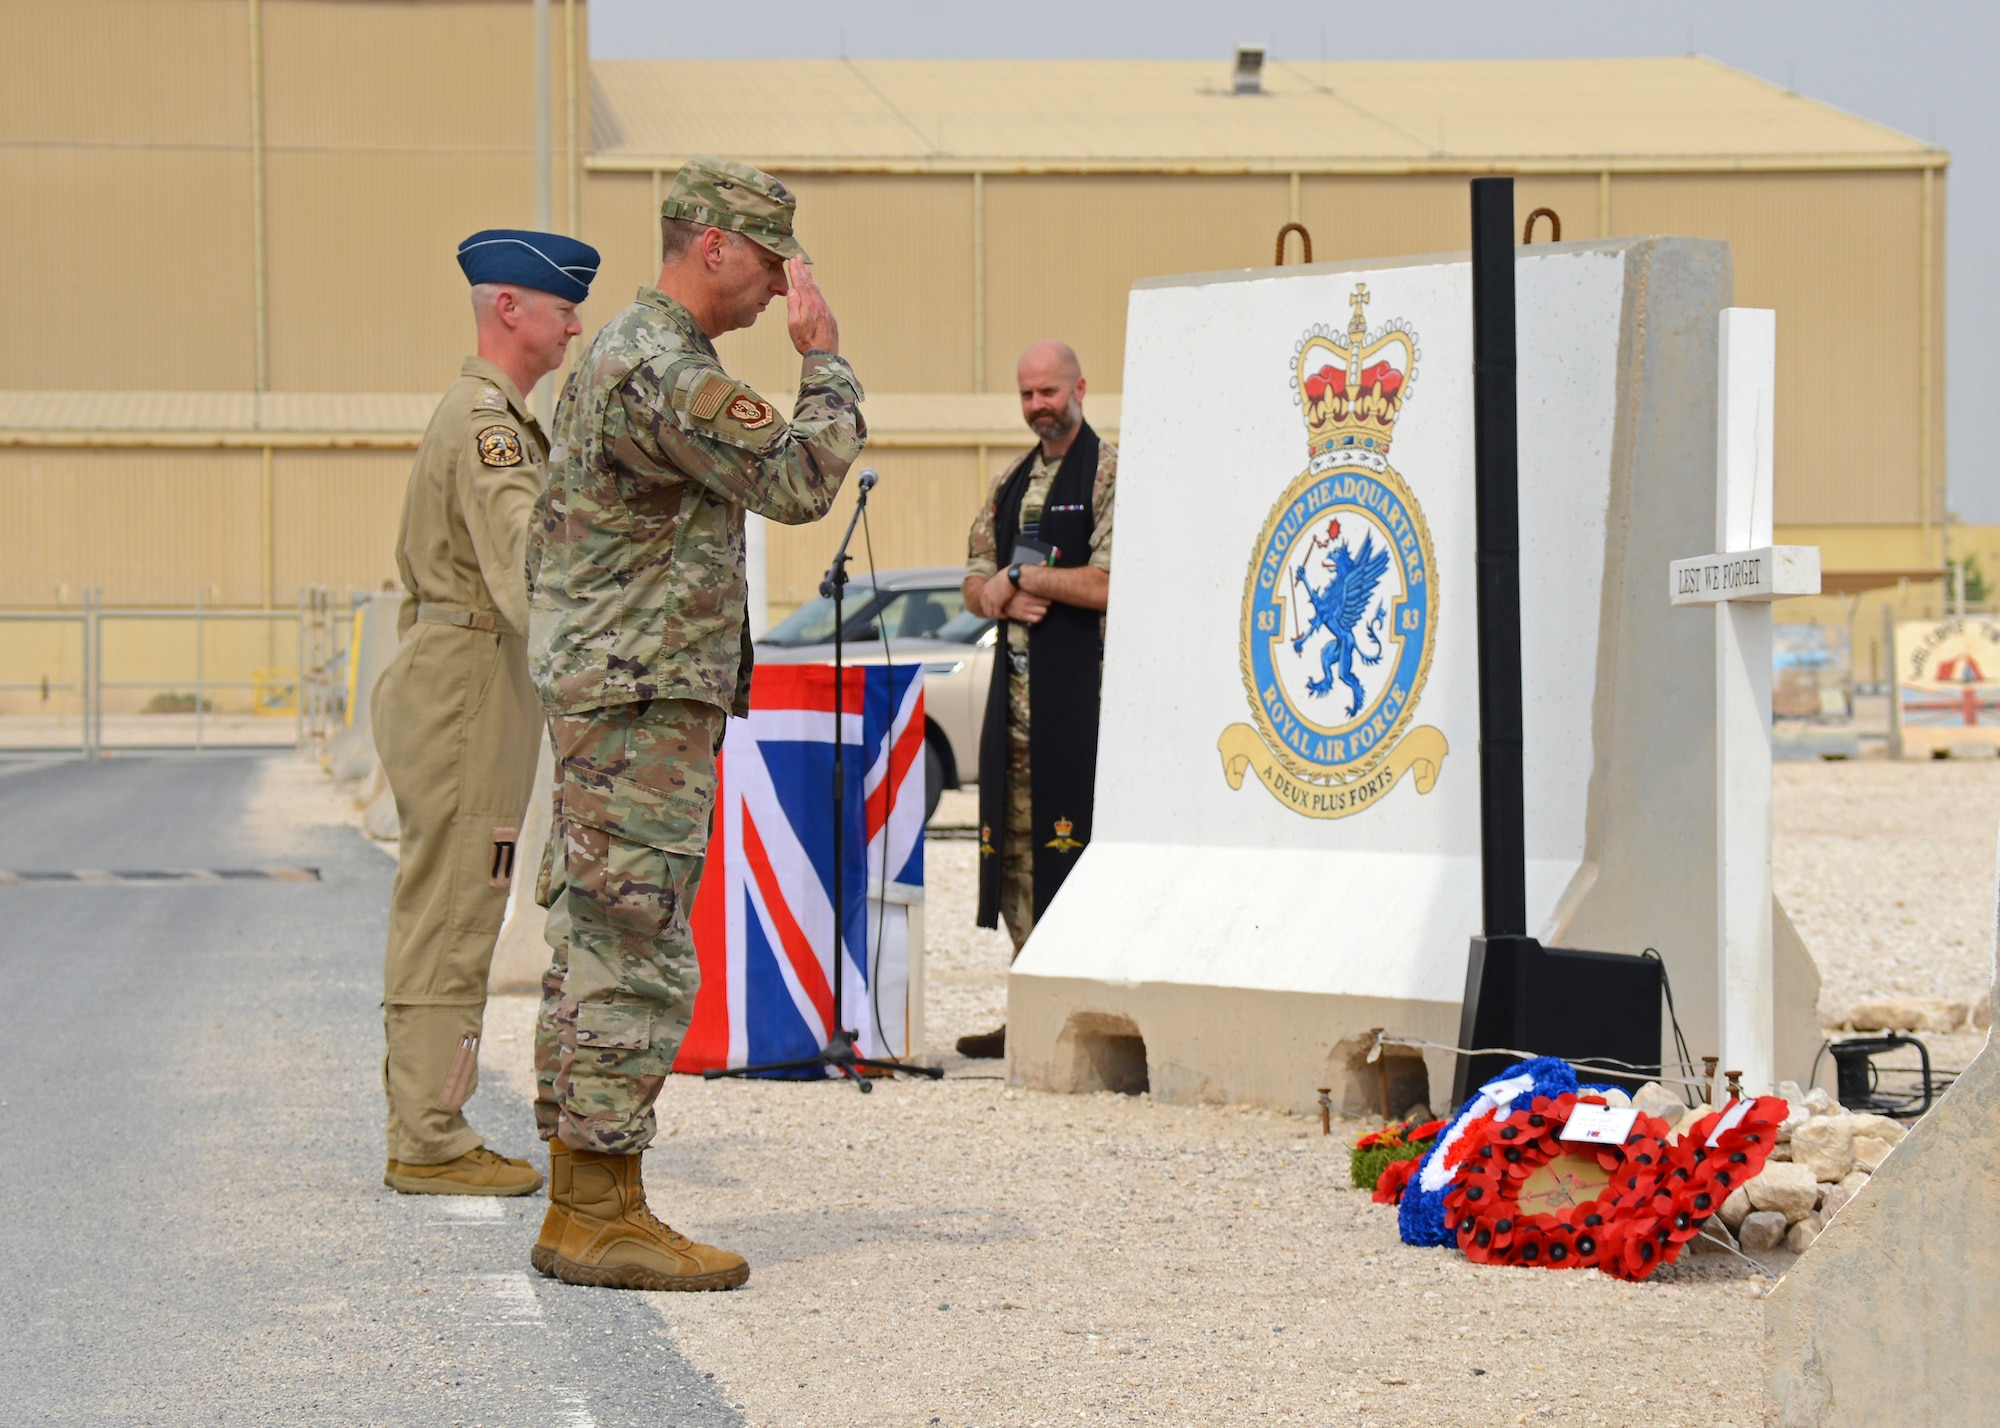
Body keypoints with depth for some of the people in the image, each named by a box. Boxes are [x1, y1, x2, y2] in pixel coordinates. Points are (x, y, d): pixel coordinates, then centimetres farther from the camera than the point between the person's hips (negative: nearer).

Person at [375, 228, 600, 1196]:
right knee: (451, 913, -8)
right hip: (468, 687, -11)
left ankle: (423, 1132, 17)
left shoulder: (491, 416, 19)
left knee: (442, 915, 12)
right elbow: (526, 564, -28)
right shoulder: (485, 421, -15)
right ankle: (430, 1142, -6)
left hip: (445, 683, 11)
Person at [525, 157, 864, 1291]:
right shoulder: (665, 371, -17)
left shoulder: (619, 355, 18)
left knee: (596, 952, 10)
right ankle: (606, 1217, -7)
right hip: (644, 704, -11)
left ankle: (581, 1210, 13)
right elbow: (801, 482, -19)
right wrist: (825, 358, -7)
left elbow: (555, 533, 24)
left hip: (600, 696, 11)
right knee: (637, 958, -9)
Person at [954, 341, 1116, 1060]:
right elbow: (975, 584, 19)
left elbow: (1107, 584, -14)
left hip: (1081, 687, -8)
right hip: (1014, 684, 8)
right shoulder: (1009, 485, 20)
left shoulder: (1110, 475, -4)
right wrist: (1005, 598, -3)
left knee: (1073, 838, -11)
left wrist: (1021, 577, -7)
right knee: (1015, 844, 7)